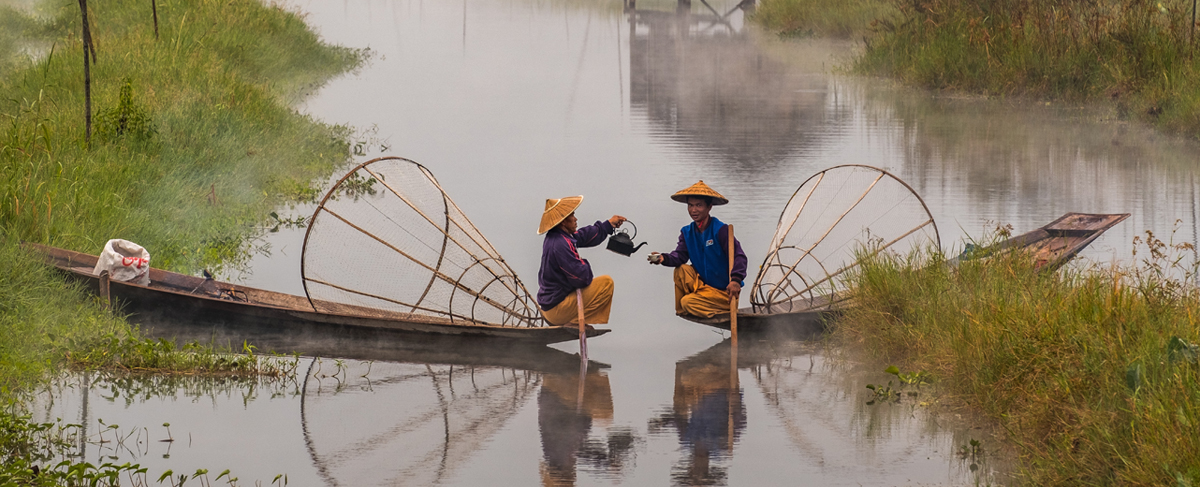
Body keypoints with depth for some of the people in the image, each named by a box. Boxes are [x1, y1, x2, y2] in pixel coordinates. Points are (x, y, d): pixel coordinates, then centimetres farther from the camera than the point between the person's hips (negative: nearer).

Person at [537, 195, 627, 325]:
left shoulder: (553, 237, 6)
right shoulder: (560, 245, -26)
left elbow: (583, 236, 24)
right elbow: (582, 277, -25)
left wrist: (609, 224, 30)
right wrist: (585, 265, -2)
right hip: (557, 310, -10)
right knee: (606, 282, -9)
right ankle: (576, 323, -8)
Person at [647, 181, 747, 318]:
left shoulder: (721, 230, -17)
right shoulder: (687, 232, 5)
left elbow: (738, 256, -24)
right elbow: (680, 255, -7)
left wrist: (736, 280, -40)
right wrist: (664, 258, -30)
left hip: (724, 292, -7)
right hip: (704, 285, 7)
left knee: (688, 302, -22)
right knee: (681, 270, -13)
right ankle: (680, 312, 1)